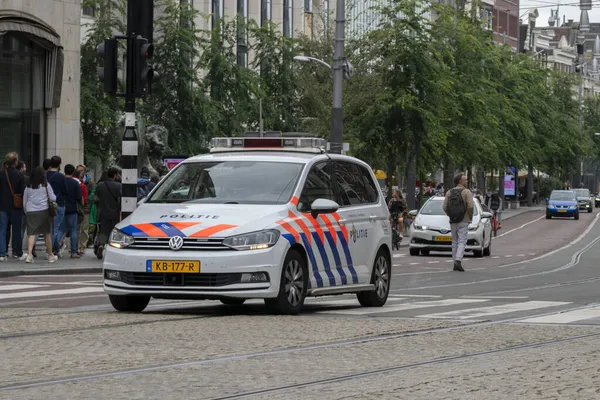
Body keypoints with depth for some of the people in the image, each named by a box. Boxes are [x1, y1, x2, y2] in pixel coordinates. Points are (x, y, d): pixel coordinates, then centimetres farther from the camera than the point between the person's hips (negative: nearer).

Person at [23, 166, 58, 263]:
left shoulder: (28, 186, 5)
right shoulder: (46, 185, -1)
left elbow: (24, 201, 11)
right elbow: (52, 198, 2)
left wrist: (26, 211, 24)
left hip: (31, 212, 1)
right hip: (44, 211, -1)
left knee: (32, 234, -4)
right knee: (47, 234, 11)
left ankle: (29, 254, -23)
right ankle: (50, 255, 20)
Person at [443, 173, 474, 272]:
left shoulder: (449, 192, 7)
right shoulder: (466, 192, -8)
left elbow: (445, 207, 2)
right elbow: (470, 206, -16)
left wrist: (451, 216, 14)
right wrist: (470, 217, 0)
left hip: (453, 221, 4)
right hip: (463, 221, -4)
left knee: (455, 242, 11)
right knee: (462, 242, -5)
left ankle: (456, 263, 11)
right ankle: (458, 261, -22)